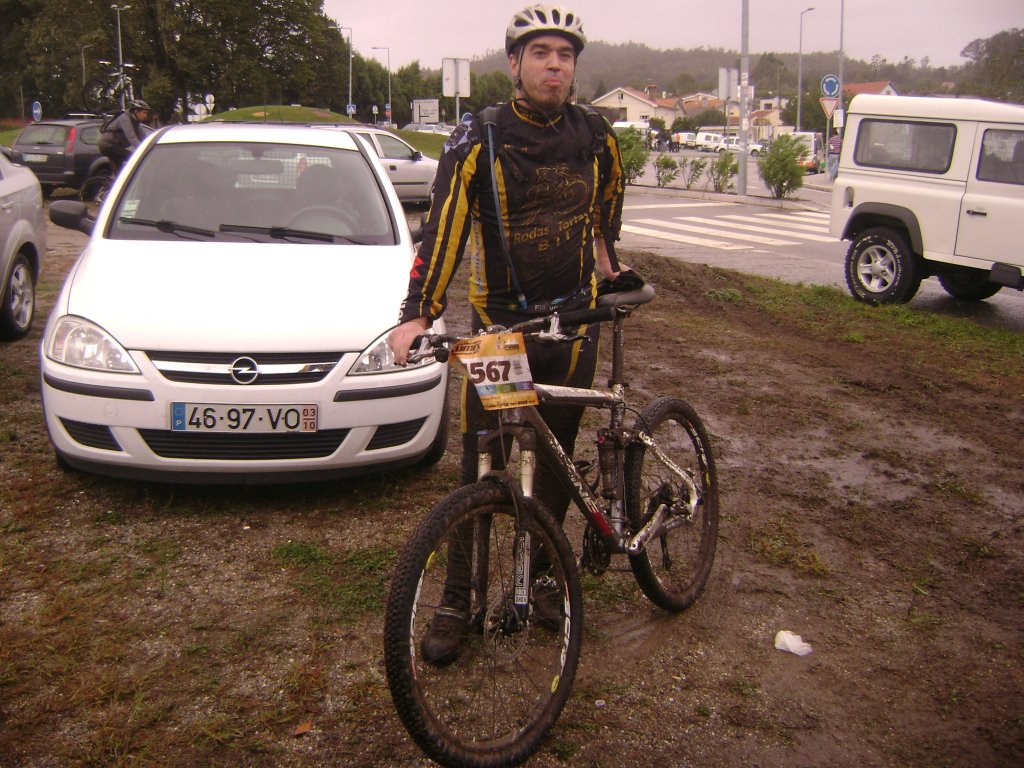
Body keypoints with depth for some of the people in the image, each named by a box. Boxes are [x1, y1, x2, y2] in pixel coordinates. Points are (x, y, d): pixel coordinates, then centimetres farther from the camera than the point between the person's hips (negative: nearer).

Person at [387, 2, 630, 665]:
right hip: (497, 323, -3)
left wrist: (610, 269, 25)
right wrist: (418, 313, -26)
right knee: (480, 470, -2)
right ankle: (456, 604, 9)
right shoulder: (480, 137, -8)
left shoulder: (596, 137, 3)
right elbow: (444, 226, -16)